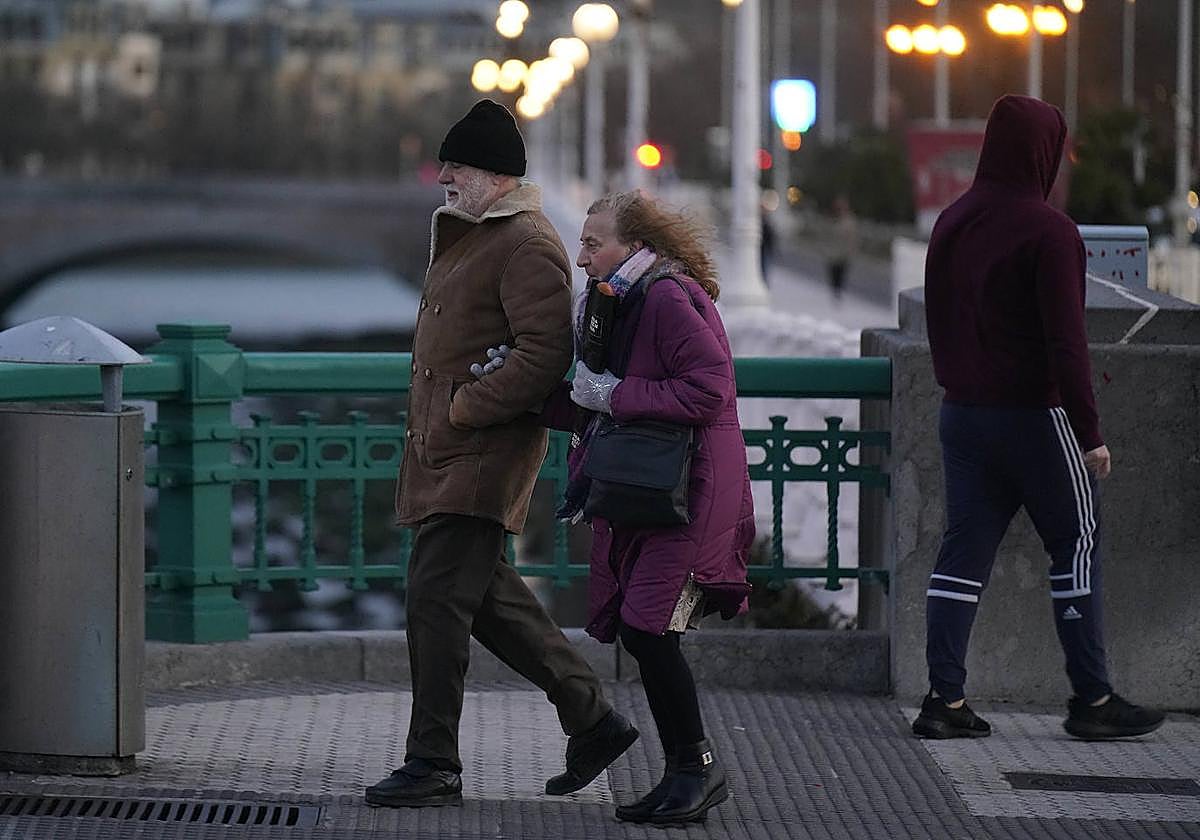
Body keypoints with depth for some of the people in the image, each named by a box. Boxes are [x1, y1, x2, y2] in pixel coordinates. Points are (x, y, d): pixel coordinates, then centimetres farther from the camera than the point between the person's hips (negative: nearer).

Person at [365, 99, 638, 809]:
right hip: (442, 450, 10)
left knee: (437, 597, -10)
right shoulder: (468, 236, 19)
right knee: (488, 597, 14)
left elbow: (544, 354, -23)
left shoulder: (528, 245, -14)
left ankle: (434, 767, -5)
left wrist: (468, 406, -21)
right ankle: (593, 719, 23)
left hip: (485, 453, -10)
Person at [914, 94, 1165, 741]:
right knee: (1076, 543, 5)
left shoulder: (951, 224, 8)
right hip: (1034, 414, -7)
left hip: (962, 413, 7)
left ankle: (945, 698, 3)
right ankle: (1092, 700, 7)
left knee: (964, 548, 7)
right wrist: (1089, 432, -14)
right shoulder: (1047, 231, -15)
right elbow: (1066, 341, -18)